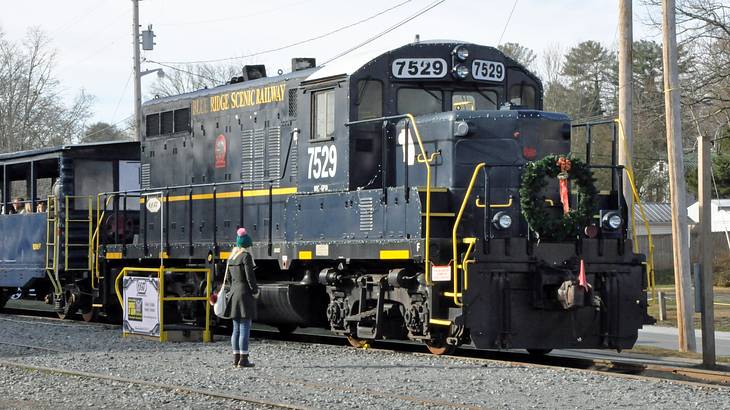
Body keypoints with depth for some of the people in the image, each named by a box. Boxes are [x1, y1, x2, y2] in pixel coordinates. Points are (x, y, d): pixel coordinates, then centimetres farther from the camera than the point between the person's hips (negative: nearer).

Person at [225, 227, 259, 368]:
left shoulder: (231, 258, 13)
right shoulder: (246, 256, -11)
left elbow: (230, 277, 14)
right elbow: (250, 276, -15)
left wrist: (232, 292, 16)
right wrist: (255, 290, -5)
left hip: (234, 293, 8)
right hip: (245, 293, -8)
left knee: (236, 329, 11)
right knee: (245, 328, -7)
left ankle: (236, 358, 13)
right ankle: (243, 359, -9)